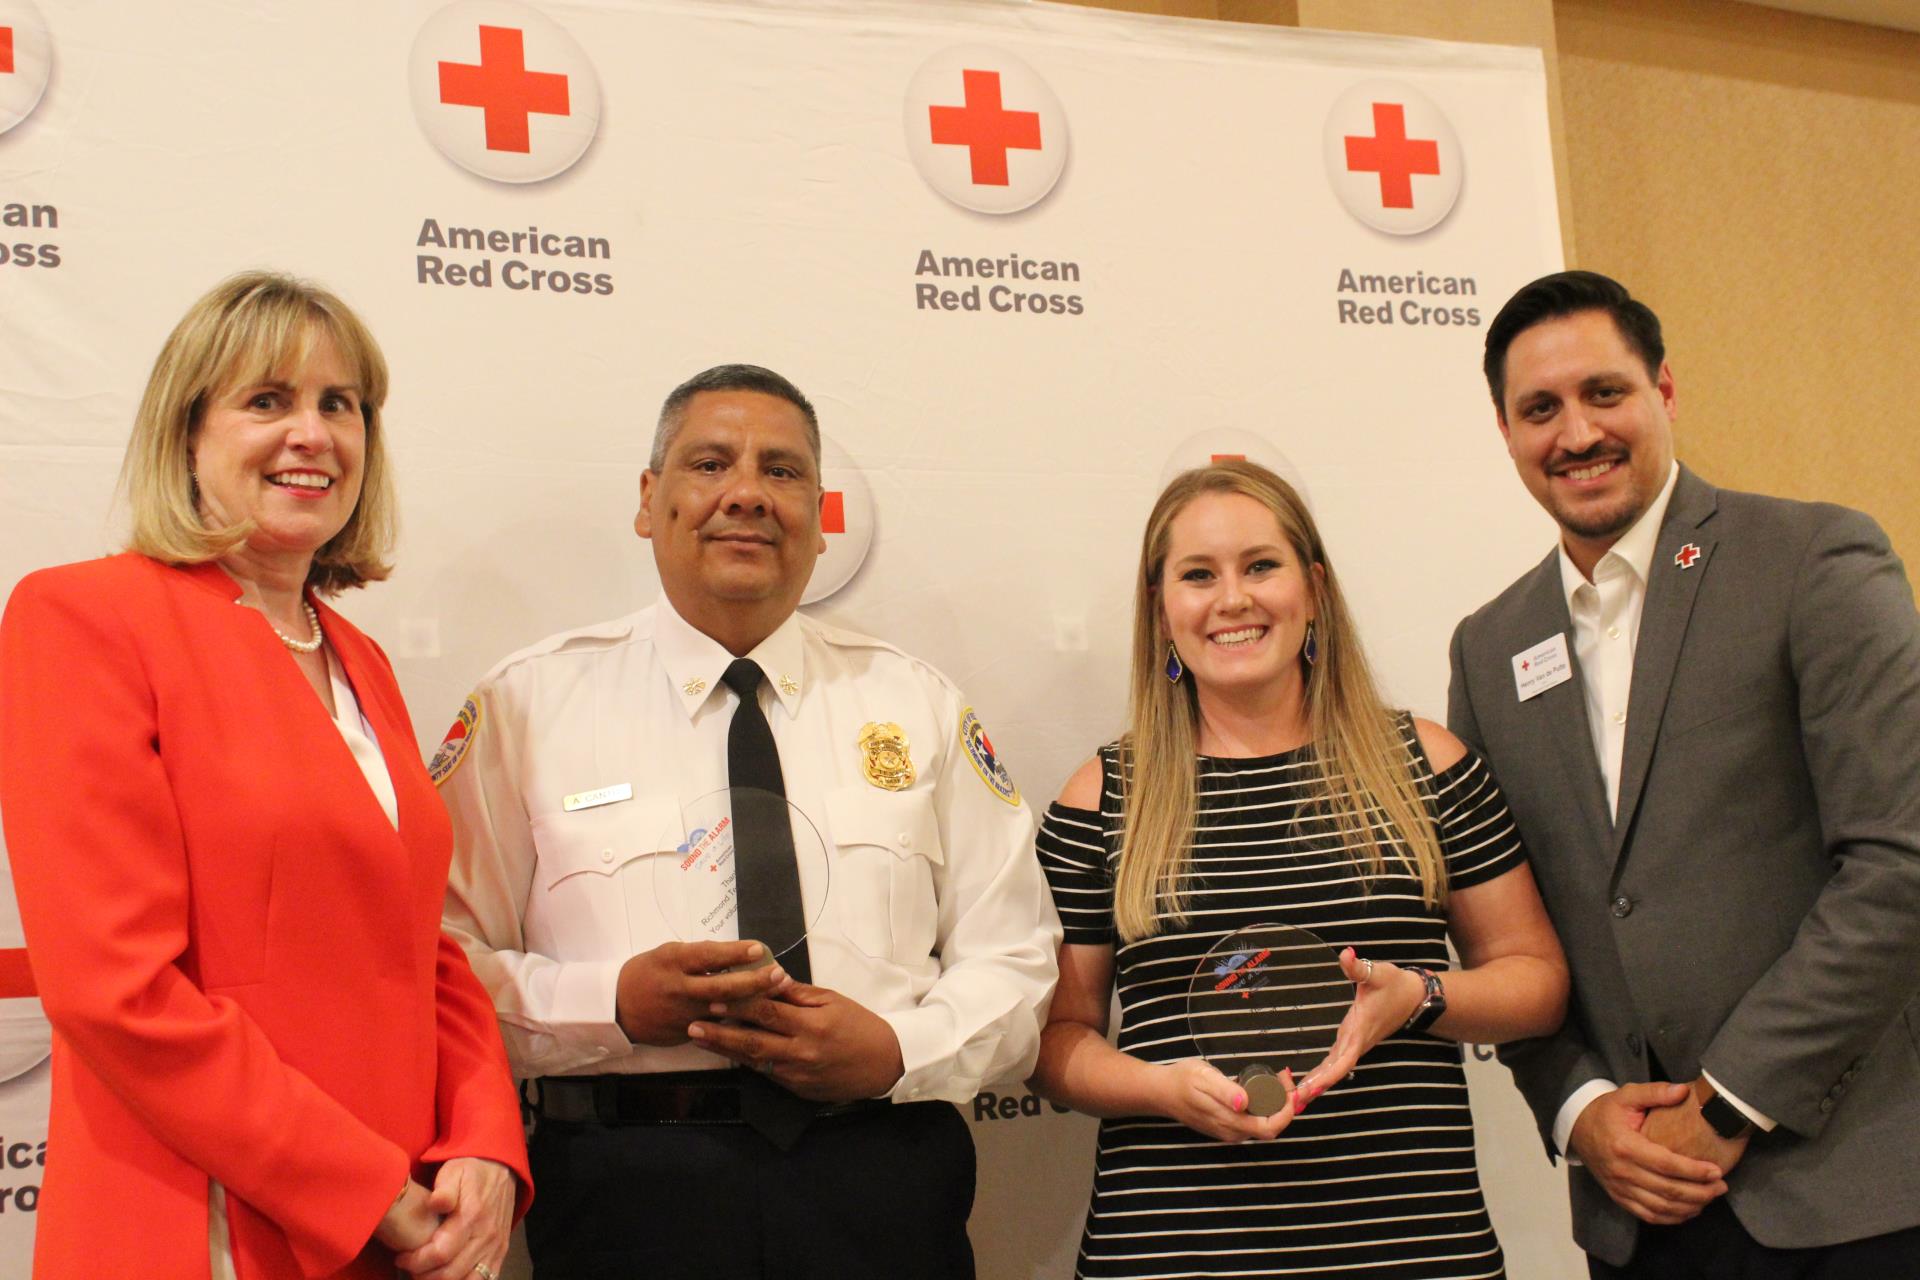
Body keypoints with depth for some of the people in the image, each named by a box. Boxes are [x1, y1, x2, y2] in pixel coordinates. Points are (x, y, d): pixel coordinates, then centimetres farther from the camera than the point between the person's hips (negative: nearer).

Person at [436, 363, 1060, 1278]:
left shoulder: (919, 704, 9)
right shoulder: (530, 703, 3)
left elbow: (1012, 952, 8)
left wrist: (899, 1050, -10)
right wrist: (616, 1004, -17)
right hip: (632, 1187, -1)